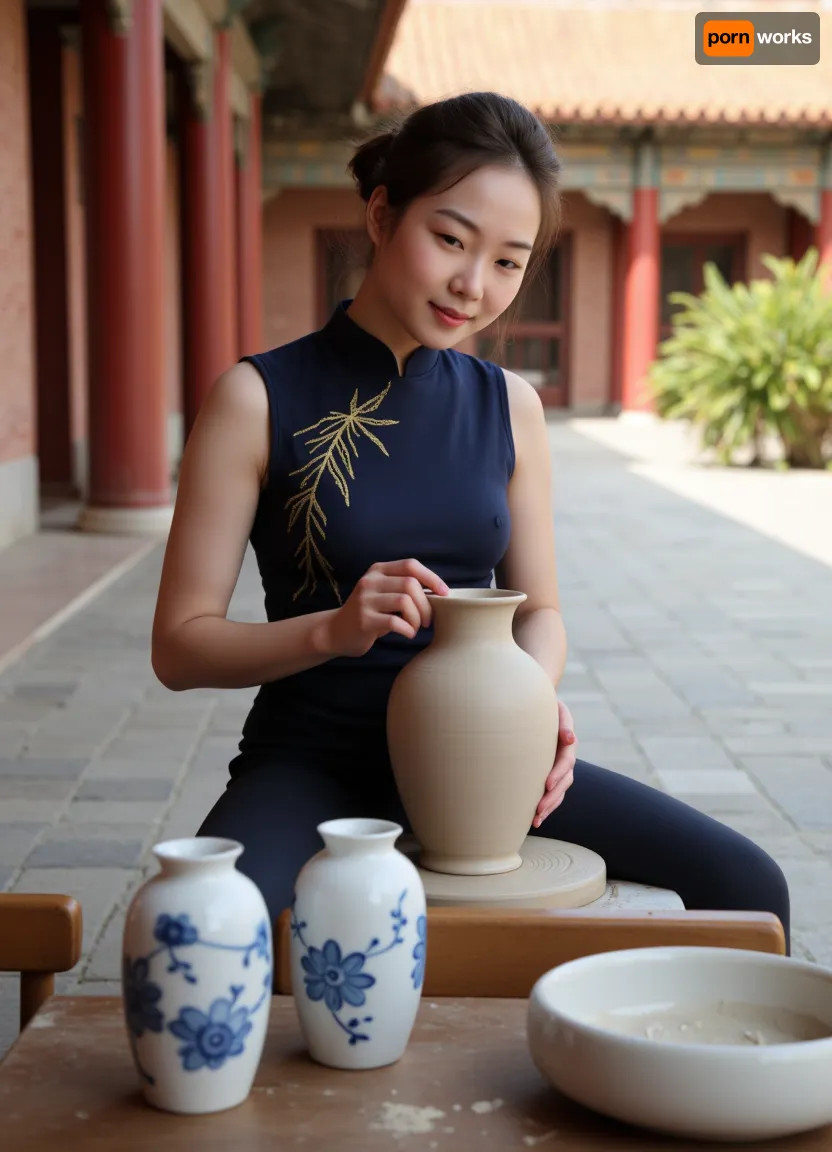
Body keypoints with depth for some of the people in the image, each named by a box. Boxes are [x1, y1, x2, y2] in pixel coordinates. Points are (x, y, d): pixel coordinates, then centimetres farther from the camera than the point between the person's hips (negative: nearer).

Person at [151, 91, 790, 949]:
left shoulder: (510, 405, 7)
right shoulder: (258, 398, -6)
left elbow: (537, 609, 13)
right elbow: (179, 645, -6)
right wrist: (333, 629, -23)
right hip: (313, 760, -3)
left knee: (748, 890, -12)